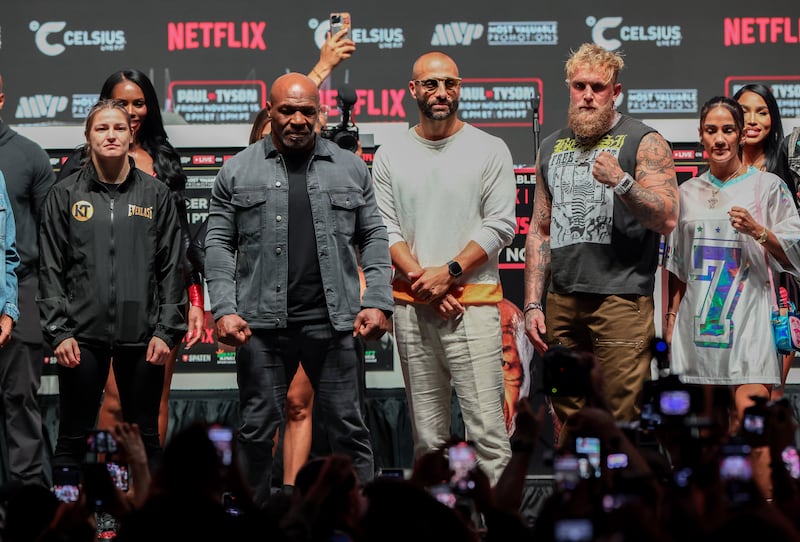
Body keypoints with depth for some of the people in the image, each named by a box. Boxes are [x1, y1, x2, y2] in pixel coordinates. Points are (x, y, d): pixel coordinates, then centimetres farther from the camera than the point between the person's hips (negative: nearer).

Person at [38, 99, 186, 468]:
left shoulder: (156, 195, 6)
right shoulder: (65, 195, 5)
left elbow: (172, 268, 5)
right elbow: (51, 268, 3)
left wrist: (166, 331, -2)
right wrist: (58, 332, -5)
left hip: (142, 336, 1)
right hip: (82, 336, -1)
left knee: (145, 437, 8)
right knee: (72, 438, 3)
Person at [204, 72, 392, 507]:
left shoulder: (350, 169, 11)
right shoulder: (238, 172, 7)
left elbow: (374, 238, 11)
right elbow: (219, 245, 5)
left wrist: (377, 302, -1)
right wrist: (224, 309, -6)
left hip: (334, 322, 1)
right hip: (262, 324, 0)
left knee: (348, 429, 1)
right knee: (257, 431, 4)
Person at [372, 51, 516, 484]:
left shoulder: (489, 150, 3)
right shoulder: (389, 157, 11)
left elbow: (500, 225, -2)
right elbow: (385, 229, 5)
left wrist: (449, 272, -12)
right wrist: (422, 279, -9)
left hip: (473, 303, -3)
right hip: (412, 306, 3)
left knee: (487, 428, -10)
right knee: (427, 434, 6)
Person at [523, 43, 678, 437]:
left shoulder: (643, 142, 0)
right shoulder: (552, 149, 17)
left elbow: (666, 219, -8)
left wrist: (621, 182, -23)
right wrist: (533, 303, 11)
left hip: (621, 301, -5)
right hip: (562, 303, 5)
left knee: (621, 425, -9)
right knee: (568, 423, 7)